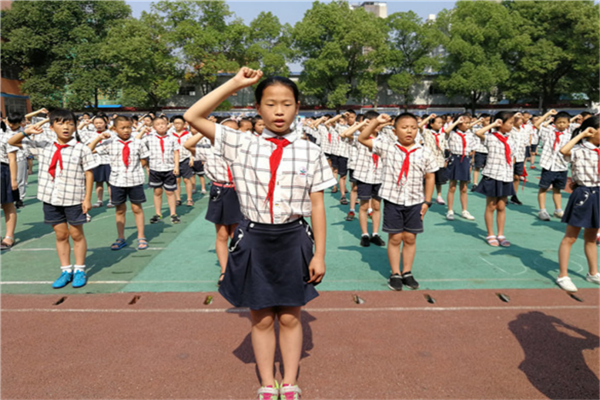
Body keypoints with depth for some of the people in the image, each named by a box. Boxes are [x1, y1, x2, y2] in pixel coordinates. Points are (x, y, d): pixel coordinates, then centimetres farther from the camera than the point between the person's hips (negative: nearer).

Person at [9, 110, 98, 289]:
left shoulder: (81, 149, -7)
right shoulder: (44, 145, 3)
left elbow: (89, 174, -5)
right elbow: (12, 142, 10)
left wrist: (87, 198, -9)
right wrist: (26, 132, -9)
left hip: (73, 199, -3)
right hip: (51, 199, 4)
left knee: (76, 234, 8)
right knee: (60, 235, 12)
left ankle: (79, 270, 20)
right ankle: (66, 270, 24)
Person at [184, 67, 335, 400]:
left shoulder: (310, 153, -2)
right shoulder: (241, 145, -2)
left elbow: (317, 205, 0)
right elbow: (193, 117, -5)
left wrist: (319, 254, -2)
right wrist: (234, 84, -6)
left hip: (293, 239, 0)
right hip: (254, 239, 0)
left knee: (289, 318, 12)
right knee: (261, 319, 12)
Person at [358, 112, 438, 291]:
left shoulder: (425, 153, 0)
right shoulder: (386, 148, -2)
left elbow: (430, 177, 7)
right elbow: (362, 138, -2)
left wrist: (427, 201, 4)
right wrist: (376, 121, -11)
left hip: (415, 202, 1)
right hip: (392, 200, -1)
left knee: (410, 238, 9)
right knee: (395, 238, 5)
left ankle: (407, 273, 22)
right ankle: (395, 274, 16)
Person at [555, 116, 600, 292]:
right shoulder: (579, 150, -13)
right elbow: (563, 150, -37)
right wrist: (581, 134, -26)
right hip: (583, 194, -8)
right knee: (570, 238, -1)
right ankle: (563, 276, 5)